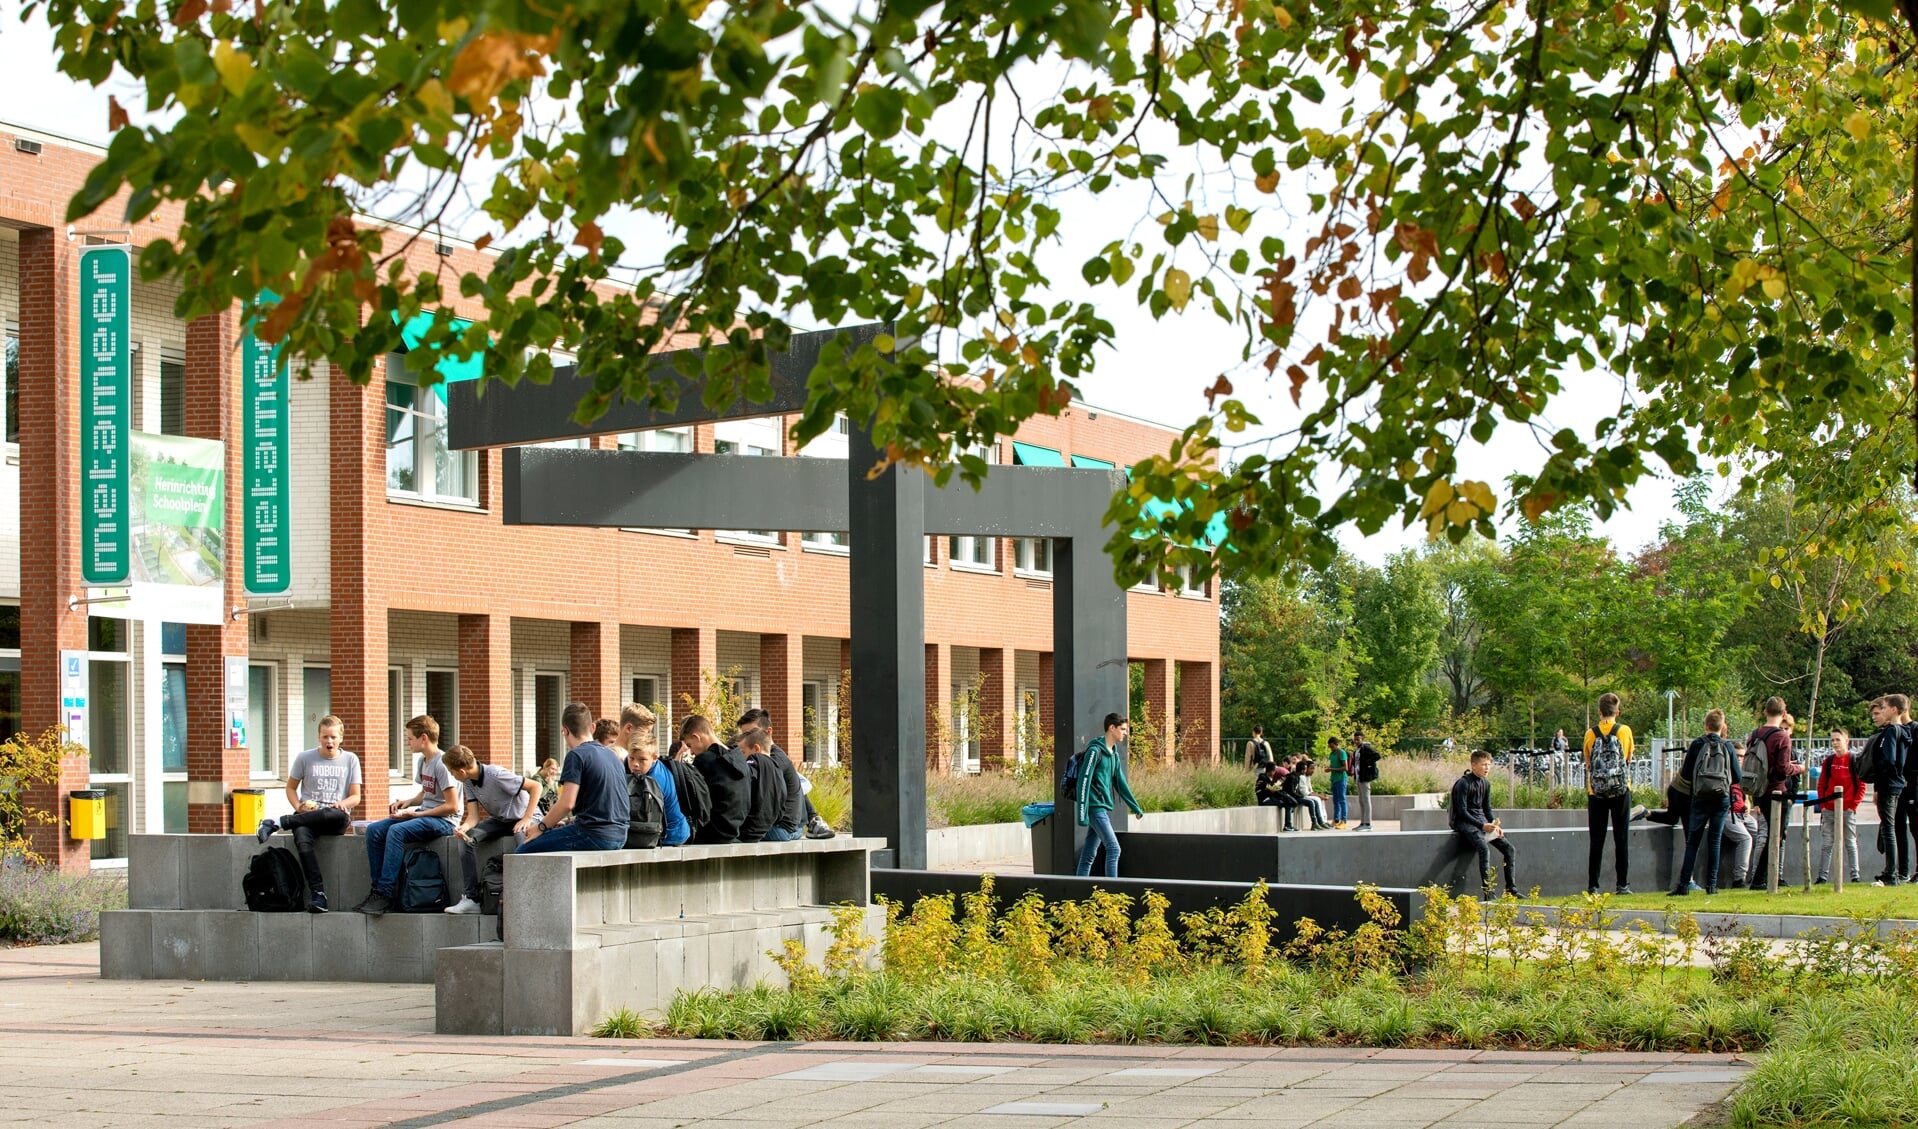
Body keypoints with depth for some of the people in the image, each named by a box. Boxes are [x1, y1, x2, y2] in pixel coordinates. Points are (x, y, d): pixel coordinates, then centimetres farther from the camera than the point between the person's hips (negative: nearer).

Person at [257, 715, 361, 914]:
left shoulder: (350, 760, 11)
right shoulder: (305, 758, 11)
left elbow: (355, 797, 8)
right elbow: (291, 787, 17)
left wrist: (342, 804, -15)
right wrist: (299, 807, -3)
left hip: (336, 819, 0)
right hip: (307, 816, 0)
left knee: (339, 815, -40)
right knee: (302, 839, -37)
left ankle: (277, 824, -29)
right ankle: (317, 893, -43)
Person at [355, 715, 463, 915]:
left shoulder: (442, 764, -15)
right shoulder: (423, 761, 13)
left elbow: (452, 806, -18)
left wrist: (416, 814, -16)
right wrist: (407, 802, 7)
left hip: (444, 821, -9)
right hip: (425, 815, 10)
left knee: (397, 831, -31)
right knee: (374, 830, -7)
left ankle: (384, 895, -30)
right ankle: (377, 889, -9)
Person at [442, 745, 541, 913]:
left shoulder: (495, 775, -28)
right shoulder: (468, 782, -6)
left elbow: (535, 786, -26)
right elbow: (474, 816, -8)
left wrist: (527, 819, -29)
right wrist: (463, 828, -31)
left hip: (524, 817, -7)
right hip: (499, 820, 7)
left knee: (521, 836, -41)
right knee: (467, 838, -18)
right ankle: (471, 898, -17)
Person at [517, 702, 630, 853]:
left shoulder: (577, 755, -9)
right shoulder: (613, 756, 16)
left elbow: (567, 803, -16)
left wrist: (541, 827, -2)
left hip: (593, 835, -9)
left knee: (523, 852, -4)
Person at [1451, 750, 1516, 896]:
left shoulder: (1485, 784, 12)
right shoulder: (1463, 784, -12)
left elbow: (1487, 809, 16)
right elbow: (1462, 812, -15)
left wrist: (1495, 825, -3)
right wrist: (1482, 826, -23)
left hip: (1482, 822, 8)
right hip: (1465, 823, -8)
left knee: (1508, 848, -5)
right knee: (1484, 848, -31)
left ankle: (1511, 889, -1)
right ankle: (1488, 892, -34)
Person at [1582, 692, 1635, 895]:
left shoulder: (1591, 734, -1)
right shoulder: (1625, 731, -3)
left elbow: (1587, 763, 8)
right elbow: (1629, 758, 11)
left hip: (1596, 792, 1)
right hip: (1621, 790, -1)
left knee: (1596, 840, 5)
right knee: (1621, 838, 4)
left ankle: (1593, 885, 3)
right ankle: (1623, 884, 2)